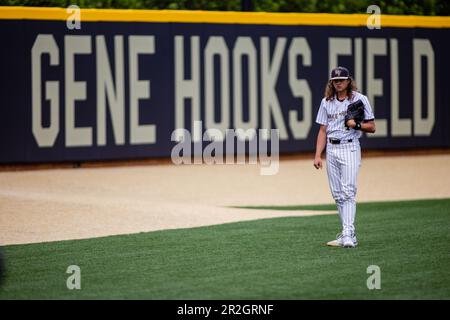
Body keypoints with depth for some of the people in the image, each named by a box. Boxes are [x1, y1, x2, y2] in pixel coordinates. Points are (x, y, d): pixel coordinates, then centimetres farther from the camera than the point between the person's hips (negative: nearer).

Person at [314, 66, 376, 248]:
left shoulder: (359, 99, -1)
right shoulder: (326, 102, 12)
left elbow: (372, 127, 1)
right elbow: (323, 131, 13)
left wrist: (357, 125, -18)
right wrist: (318, 155, 5)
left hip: (350, 148, -5)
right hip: (331, 150, 5)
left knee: (348, 192, -15)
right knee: (337, 195, 5)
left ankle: (348, 235, -21)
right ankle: (347, 235, 10)